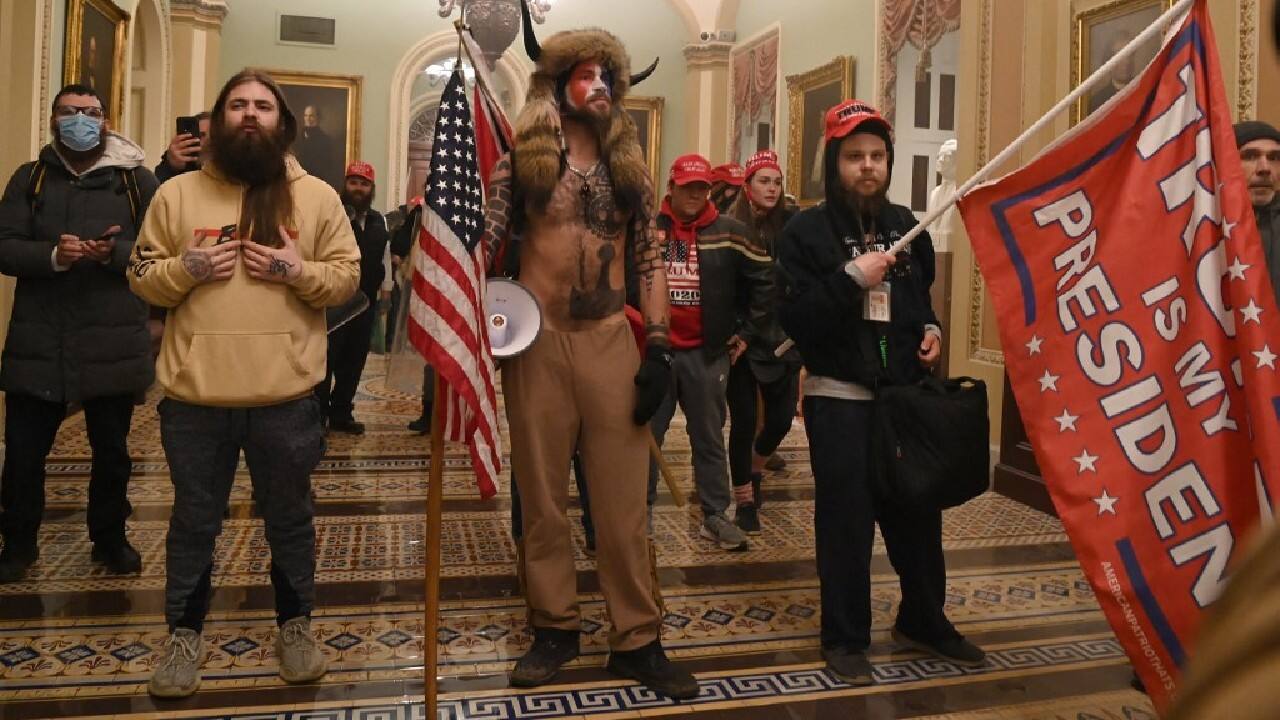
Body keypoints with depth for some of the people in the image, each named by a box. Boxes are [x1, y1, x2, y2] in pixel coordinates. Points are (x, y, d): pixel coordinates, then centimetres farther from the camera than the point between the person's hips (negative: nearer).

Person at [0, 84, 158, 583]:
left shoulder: (137, 181, 3)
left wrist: (115, 253, -22)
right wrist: (53, 255, -20)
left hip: (113, 343, -1)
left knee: (112, 451, 11)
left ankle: (110, 539, 29)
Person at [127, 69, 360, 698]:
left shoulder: (317, 197, 4)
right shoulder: (177, 193, 6)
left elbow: (347, 276, 3)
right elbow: (142, 277, 8)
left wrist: (300, 271, -14)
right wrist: (186, 267, -11)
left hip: (286, 395, -1)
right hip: (194, 395, 1)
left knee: (289, 518, 13)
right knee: (193, 521, 14)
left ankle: (295, 624, 32)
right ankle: (184, 633, 33)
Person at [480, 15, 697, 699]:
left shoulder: (630, 169, 11)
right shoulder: (519, 161, 4)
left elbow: (649, 261, 10)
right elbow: (482, 245, 0)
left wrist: (658, 349, 1)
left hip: (611, 341, 2)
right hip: (537, 340, -1)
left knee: (623, 497, 3)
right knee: (542, 495, 7)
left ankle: (637, 640, 15)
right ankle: (555, 627, 23)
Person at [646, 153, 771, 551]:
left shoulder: (729, 232, 1)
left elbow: (764, 281, 5)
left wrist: (747, 332, 4)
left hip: (708, 353, 0)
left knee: (709, 436, 8)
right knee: (647, 434, 9)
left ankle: (715, 515, 19)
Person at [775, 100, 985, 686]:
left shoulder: (905, 226, 11)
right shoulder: (806, 231, -6)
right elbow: (794, 319, -17)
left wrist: (929, 329, 6)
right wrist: (851, 278, -23)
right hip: (839, 399, -5)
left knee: (917, 512, 13)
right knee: (846, 520, 0)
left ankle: (923, 620, 33)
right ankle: (845, 638, 17)